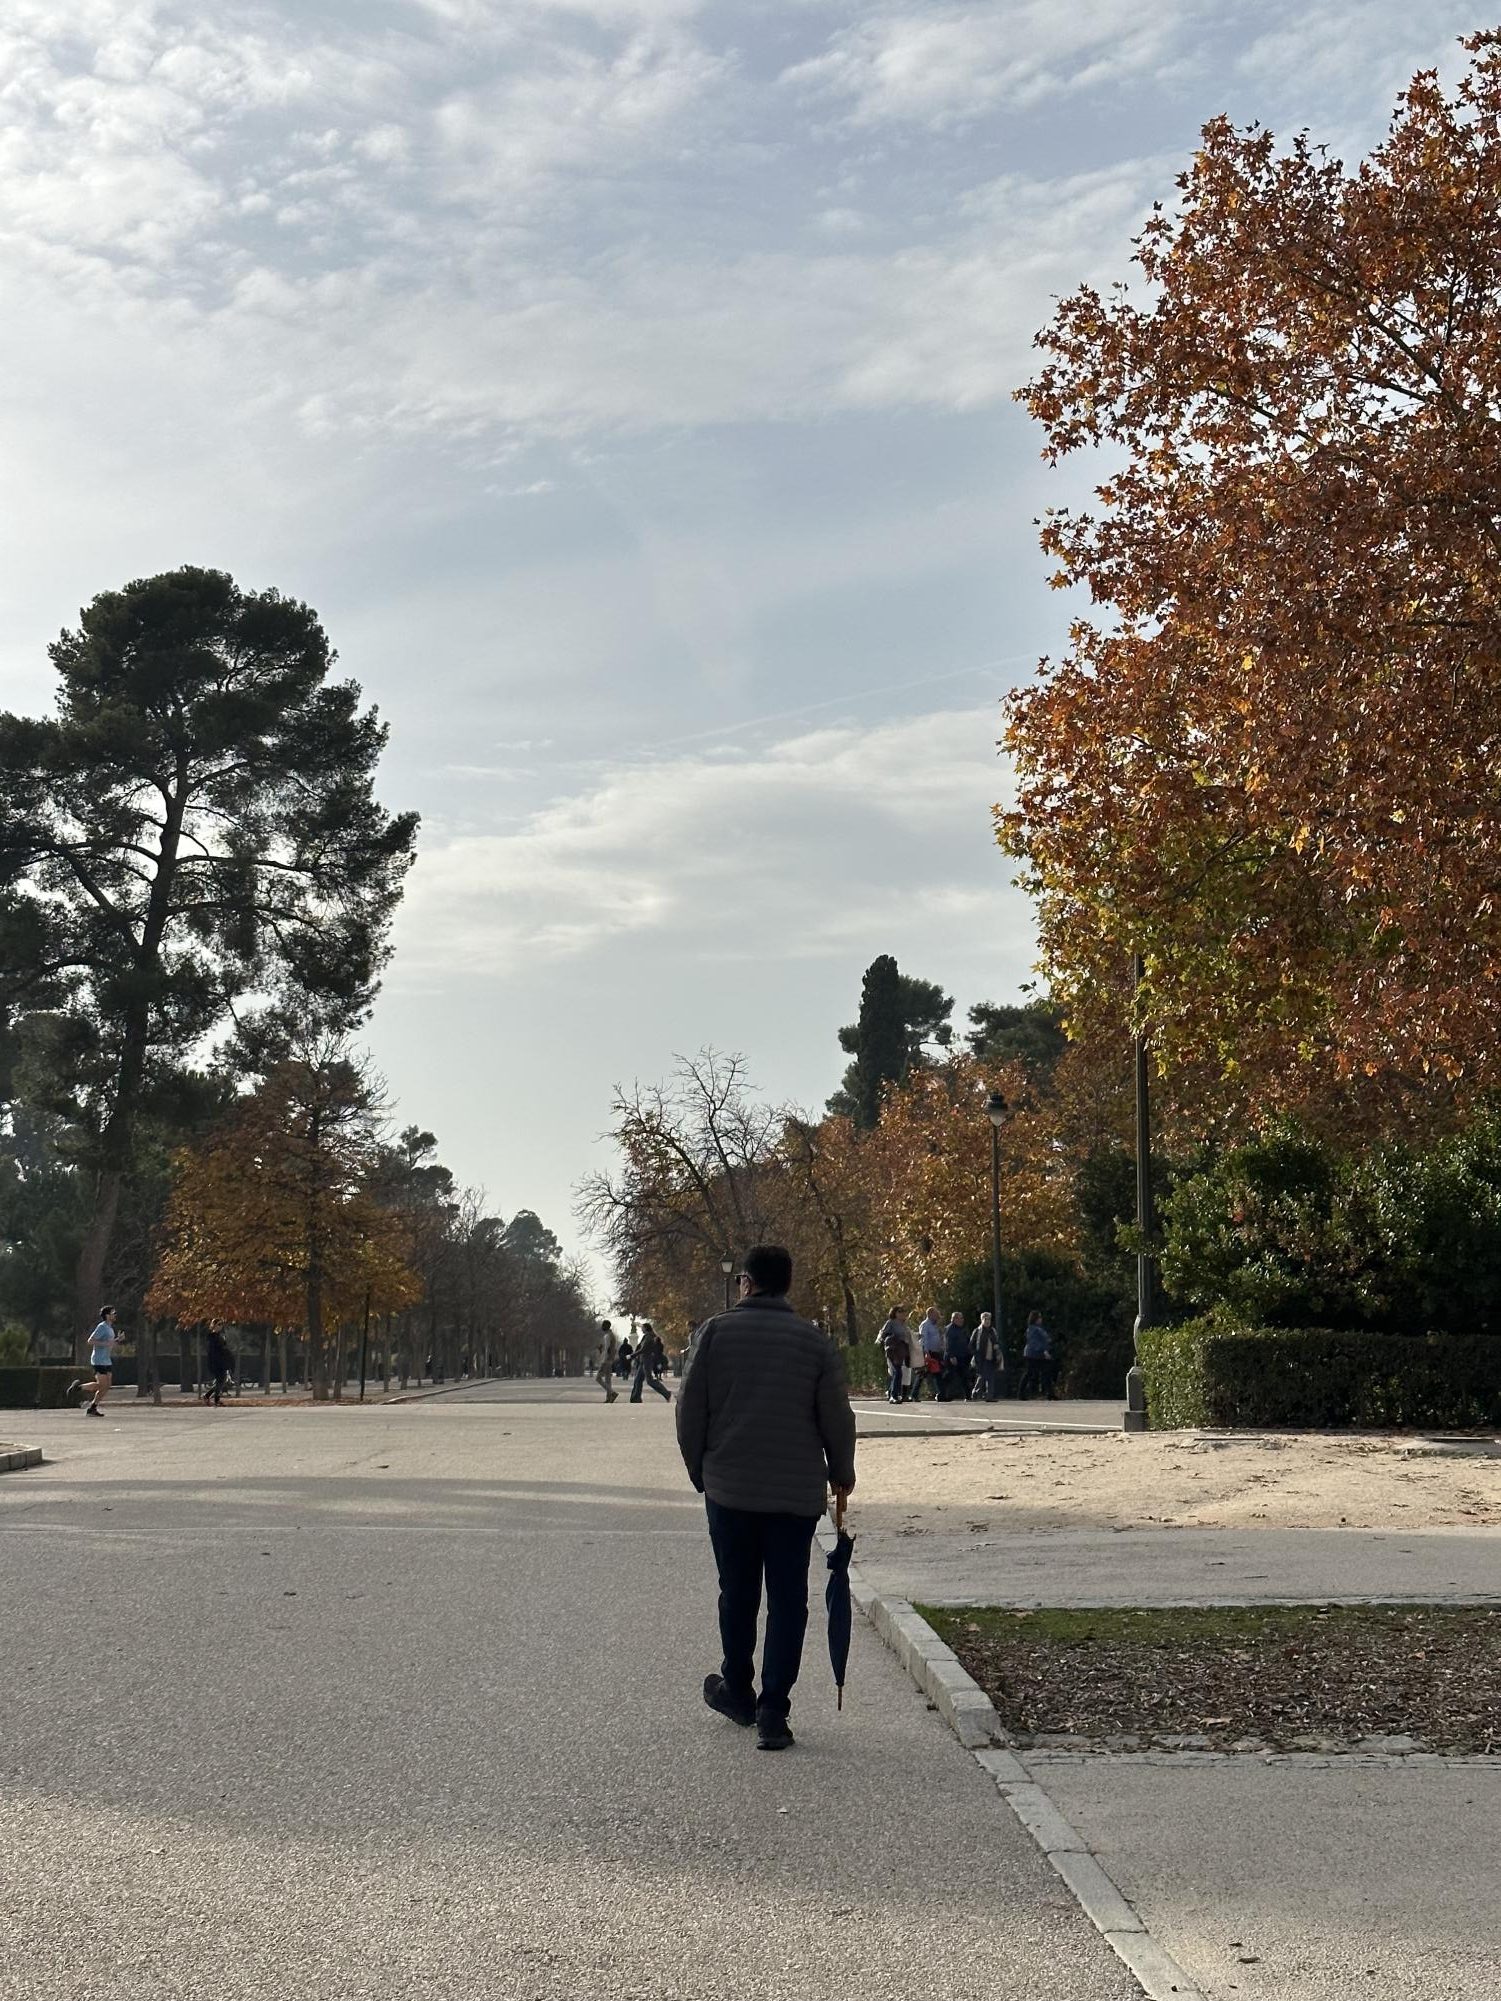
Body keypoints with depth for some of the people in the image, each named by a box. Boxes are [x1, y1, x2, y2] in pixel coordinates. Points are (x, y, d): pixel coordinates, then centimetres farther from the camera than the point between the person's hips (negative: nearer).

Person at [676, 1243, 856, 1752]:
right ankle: (773, 1712, 0)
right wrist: (841, 1475, 17)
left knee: (737, 1595, 16)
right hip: (797, 1494, 0)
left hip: (729, 1490, 1)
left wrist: (700, 1472, 13)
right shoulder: (815, 1342, -2)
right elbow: (837, 1418, 0)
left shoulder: (715, 1332, -3)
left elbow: (689, 1410, -1)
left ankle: (737, 1691, 31)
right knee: (787, 1601, 4)